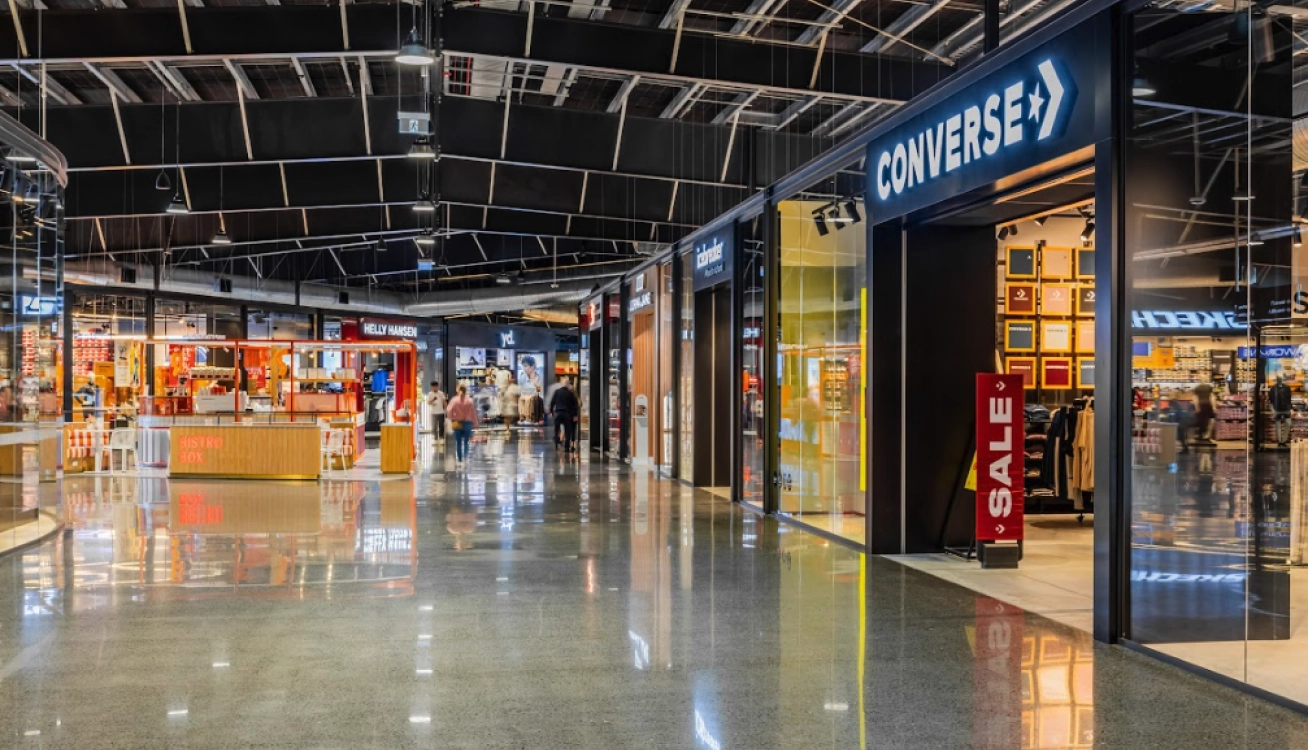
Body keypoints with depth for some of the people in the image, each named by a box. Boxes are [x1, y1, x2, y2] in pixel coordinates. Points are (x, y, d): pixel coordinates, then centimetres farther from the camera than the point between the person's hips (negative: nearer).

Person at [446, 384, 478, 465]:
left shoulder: (454, 400, -4)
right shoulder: (470, 401, -3)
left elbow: (449, 411, -14)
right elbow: (473, 413, -2)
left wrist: (451, 419, -2)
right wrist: (474, 423, 4)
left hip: (457, 424, 0)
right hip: (467, 423, 0)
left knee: (458, 442, 9)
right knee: (466, 442, 9)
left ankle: (459, 459, 11)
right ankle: (465, 457, -2)